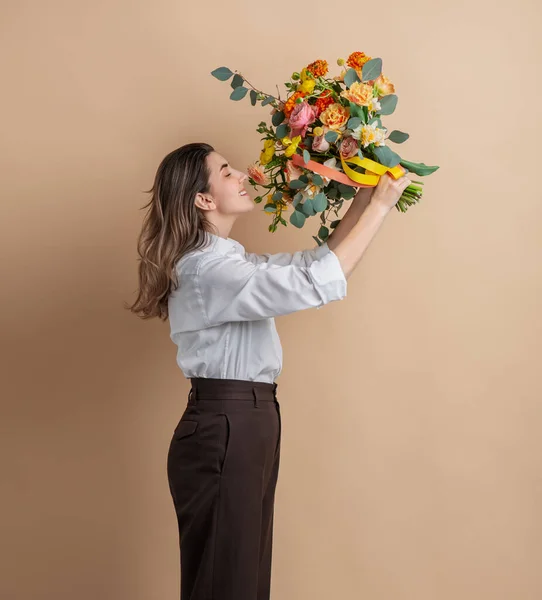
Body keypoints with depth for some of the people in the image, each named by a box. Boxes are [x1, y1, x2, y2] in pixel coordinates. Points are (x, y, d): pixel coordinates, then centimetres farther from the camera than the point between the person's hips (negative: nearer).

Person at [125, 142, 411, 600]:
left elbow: (315, 262, 17)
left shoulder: (227, 262, 14)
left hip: (245, 424, 10)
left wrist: (362, 200, 8)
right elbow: (318, 283, -25)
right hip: (224, 431, -10)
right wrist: (380, 206, -16)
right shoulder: (207, 268, -18)